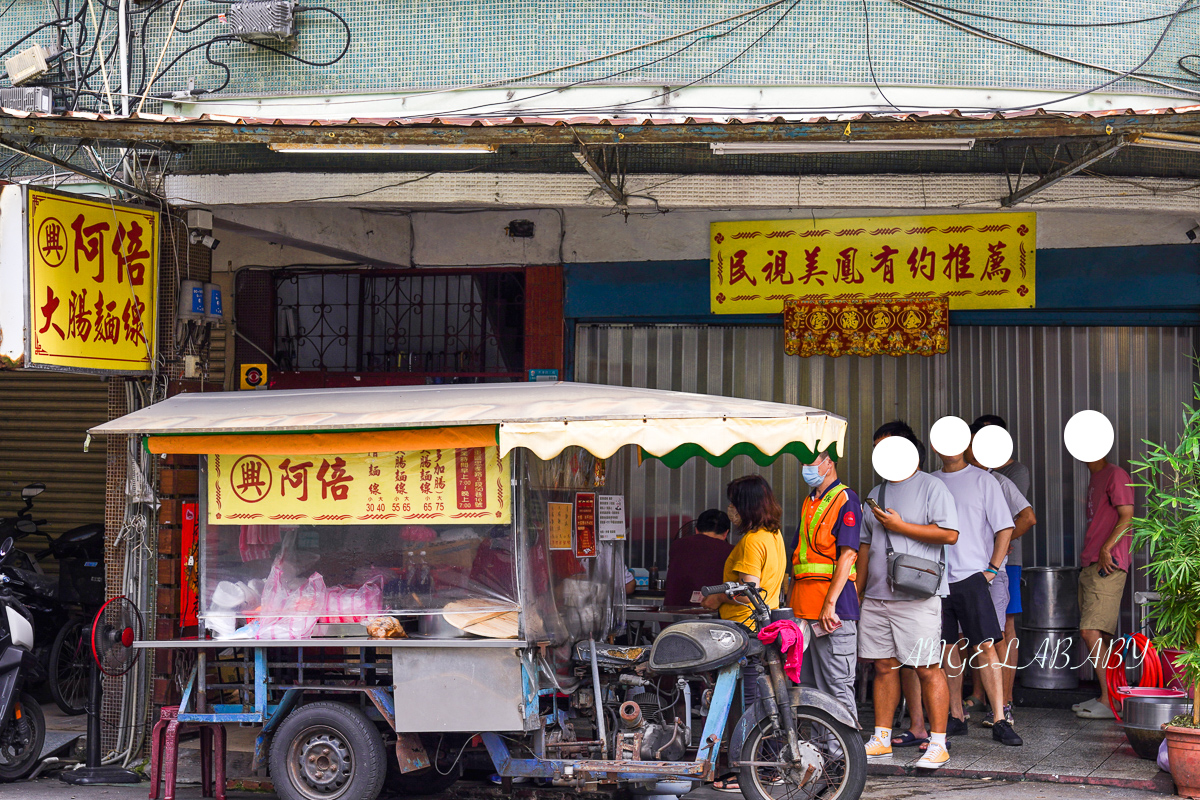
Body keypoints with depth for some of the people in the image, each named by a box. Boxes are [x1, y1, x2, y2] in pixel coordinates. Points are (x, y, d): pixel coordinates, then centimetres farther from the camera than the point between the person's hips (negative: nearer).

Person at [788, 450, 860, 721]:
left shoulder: (845, 499, -7)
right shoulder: (809, 502, 20)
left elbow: (847, 554, -15)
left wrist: (830, 604, -21)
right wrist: (791, 601, 19)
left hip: (832, 608, -8)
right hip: (803, 608, 9)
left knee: (837, 683, -7)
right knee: (806, 686, 9)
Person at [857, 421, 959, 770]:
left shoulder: (930, 486, 0)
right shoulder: (876, 494, 21)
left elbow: (949, 533, -12)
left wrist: (899, 526, -12)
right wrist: (856, 593, 19)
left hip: (917, 596, -6)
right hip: (876, 597, 6)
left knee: (928, 669, -6)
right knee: (884, 666, 8)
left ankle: (938, 743, -2)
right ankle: (881, 740, 15)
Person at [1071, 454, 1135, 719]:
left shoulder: (1115, 475, -6)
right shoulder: (1094, 480, 22)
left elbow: (1127, 518, -14)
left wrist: (1106, 548, -21)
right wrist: (1090, 556, 16)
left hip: (1107, 567, -10)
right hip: (1090, 566, 10)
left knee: (1091, 631, -16)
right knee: (1099, 636, 9)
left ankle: (1109, 701, -13)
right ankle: (1105, 697, 13)